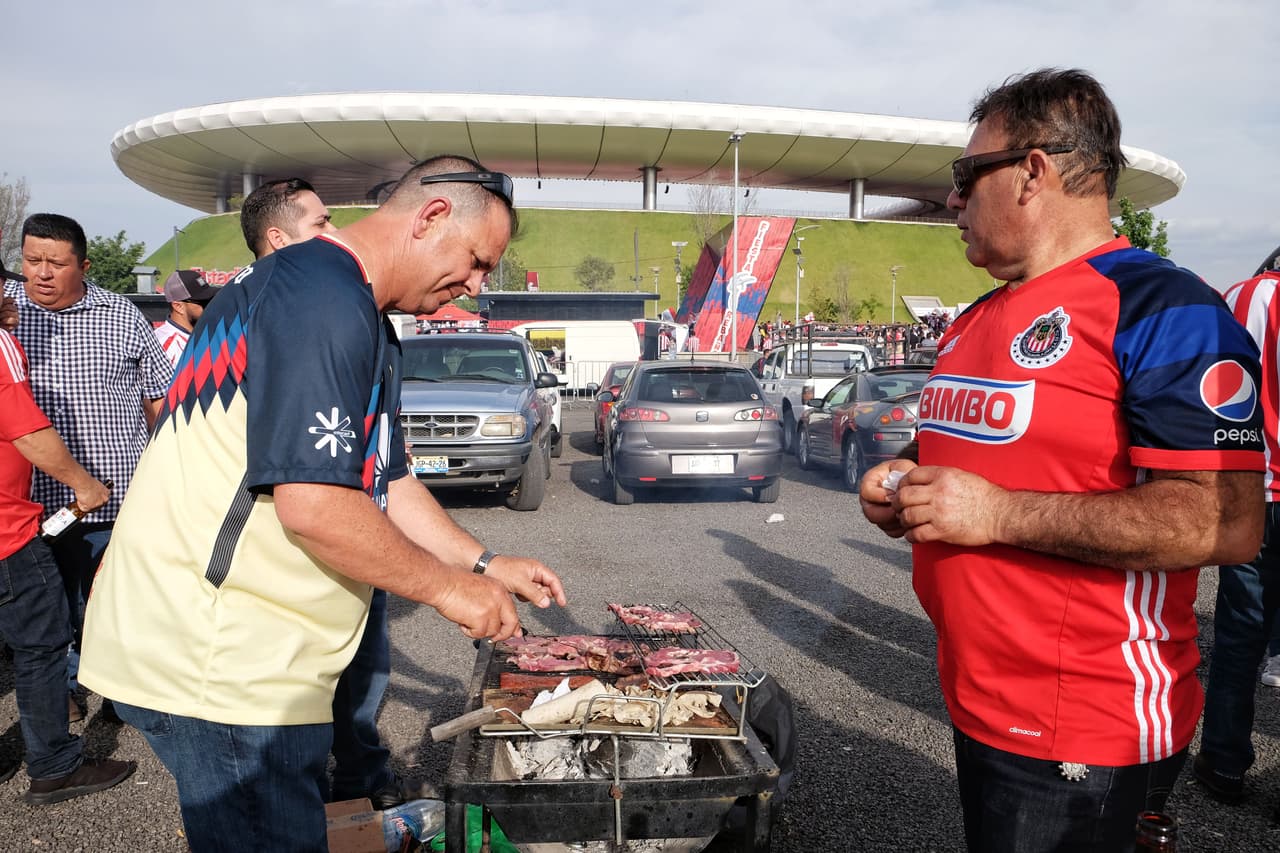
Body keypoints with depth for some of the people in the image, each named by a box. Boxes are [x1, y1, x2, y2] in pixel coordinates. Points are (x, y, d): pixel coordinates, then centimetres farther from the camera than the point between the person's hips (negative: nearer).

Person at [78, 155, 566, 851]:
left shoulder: (365, 323, 15)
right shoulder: (326, 298, -21)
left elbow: (384, 484, 18)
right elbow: (313, 506, -27)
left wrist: (485, 565, 11)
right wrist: (449, 589, -14)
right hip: (217, 667, -10)